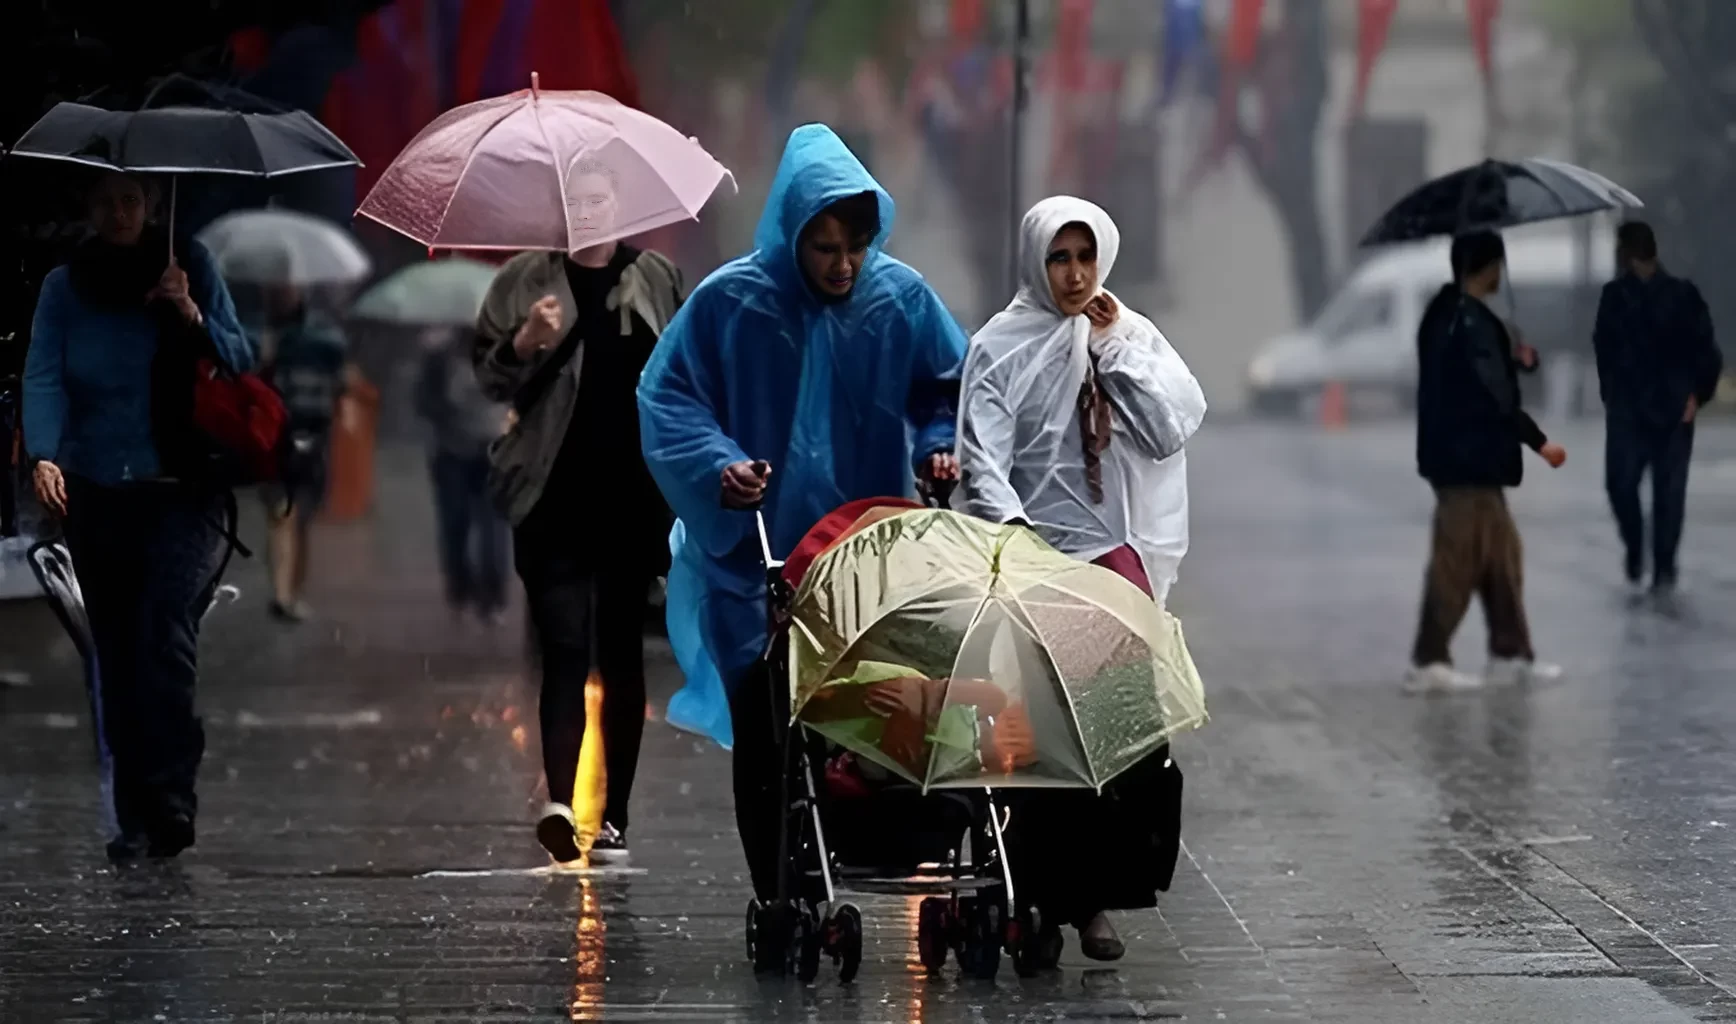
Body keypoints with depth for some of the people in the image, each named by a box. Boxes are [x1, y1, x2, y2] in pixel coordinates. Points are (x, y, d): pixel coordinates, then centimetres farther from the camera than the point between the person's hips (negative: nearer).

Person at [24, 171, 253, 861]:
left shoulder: (190, 270, 5)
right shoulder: (65, 287, 7)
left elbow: (241, 364, 5)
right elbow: (43, 376, -4)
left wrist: (192, 317, -13)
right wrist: (44, 455, -22)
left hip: (182, 495, -2)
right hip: (97, 494, 2)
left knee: (166, 632, -20)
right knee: (117, 652, 4)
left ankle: (168, 800, -20)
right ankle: (136, 820, 9)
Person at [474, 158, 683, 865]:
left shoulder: (656, 280, 11)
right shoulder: (525, 282, 7)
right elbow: (487, 377, 5)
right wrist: (525, 343, -14)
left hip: (634, 500, 2)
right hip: (555, 502, -2)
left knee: (622, 654, 5)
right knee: (565, 650, -12)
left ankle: (614, 817, 9)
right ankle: (559, 801, -24)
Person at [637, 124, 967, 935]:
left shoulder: (901, 299, 0)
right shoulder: (731, 303, -8)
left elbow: (950, 387, 13)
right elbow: (666, 398, -3)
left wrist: (940, 445, -6)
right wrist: (718, 465, -19)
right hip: (757, 557, -2)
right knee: (767, 737, -1)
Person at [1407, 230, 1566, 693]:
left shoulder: (1446, 313, 13)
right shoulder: (1472, 321, -18)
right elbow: (1495, 396, -20)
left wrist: (1513, 357, 11)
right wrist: (1538, 441, -14)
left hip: (1463, 458, 10)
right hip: (1469, 460, -10)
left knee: (1502, 554, 15)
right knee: (1457, 563, -5)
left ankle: (1510, 654, 19)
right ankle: (1428, 662, -1)